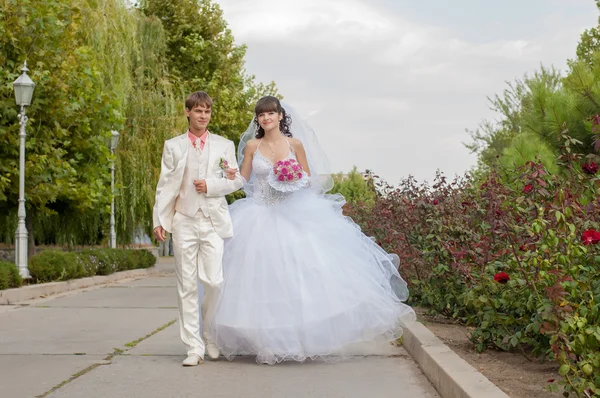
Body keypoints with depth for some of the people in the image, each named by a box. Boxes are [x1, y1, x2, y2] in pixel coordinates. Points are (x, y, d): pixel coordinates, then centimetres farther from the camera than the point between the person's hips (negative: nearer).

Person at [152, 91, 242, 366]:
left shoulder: (224, 145, 12)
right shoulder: (173, 146, 10)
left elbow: (237, 180, 10)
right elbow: (165, 185, 6)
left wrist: (211, 185, -7)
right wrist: (159, 220, -1)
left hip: (213, 221, 0)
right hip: (184, 220, 0)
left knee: (214, 282, -8)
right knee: (187, 285, -1)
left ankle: (210, 337, 16)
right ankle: (193, 347, 3)